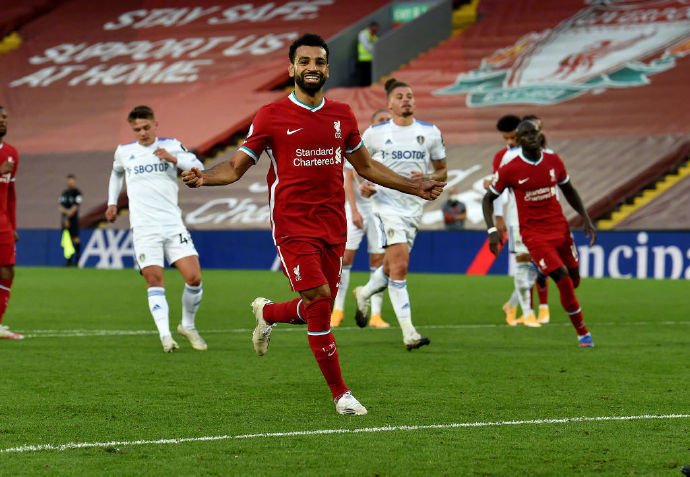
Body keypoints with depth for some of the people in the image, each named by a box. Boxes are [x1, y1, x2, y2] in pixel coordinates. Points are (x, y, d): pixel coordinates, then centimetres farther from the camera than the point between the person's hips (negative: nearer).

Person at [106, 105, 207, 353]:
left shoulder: (171, 145, 7)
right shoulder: (124, 151, 12)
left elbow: (198, 168, -4)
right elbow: (116, 172, 33)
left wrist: (173, 158, -18)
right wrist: (112, 202, 26)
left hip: (173, 224, 0)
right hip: (144, 228, 0)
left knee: (194, 277, -9)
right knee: (155, 281, -12)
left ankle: (188, 326, 12)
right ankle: (165, 335, -17)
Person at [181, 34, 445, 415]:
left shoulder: (342, 115, 11)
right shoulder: (271, 116, -2)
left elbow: (365, 166, 23)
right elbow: (236, 167, 1)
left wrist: (416, 188, 22)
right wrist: (203, 177, -20)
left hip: (333, 228, 5)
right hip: (293, 228, -5)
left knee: (318, 310, 5)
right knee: (319, 303, -15)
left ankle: (267, 313, 39)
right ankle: (340, 393, -3)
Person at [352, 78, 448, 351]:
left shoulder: (430, 133, 6)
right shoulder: (375, 133, 1)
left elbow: (442, 171, 12)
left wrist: (427, 178, -9)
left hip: (414, 206, 4)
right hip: (386, 203, -4)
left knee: (392, 267, 12)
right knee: (400, 264, -18)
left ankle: (364, 294, 46)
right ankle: (408, 333, -19)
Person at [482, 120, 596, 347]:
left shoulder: (554, 161, 2)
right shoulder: (510, 168, -10)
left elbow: (569, 191, 17)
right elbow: (488, 199, -1)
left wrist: (587, 219, 10)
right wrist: (492, 230, -13)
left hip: (559, 226, 5)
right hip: (533, 232, -5)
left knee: (574, 279, 4)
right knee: (564, 280, -14)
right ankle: (583, 333, -1)